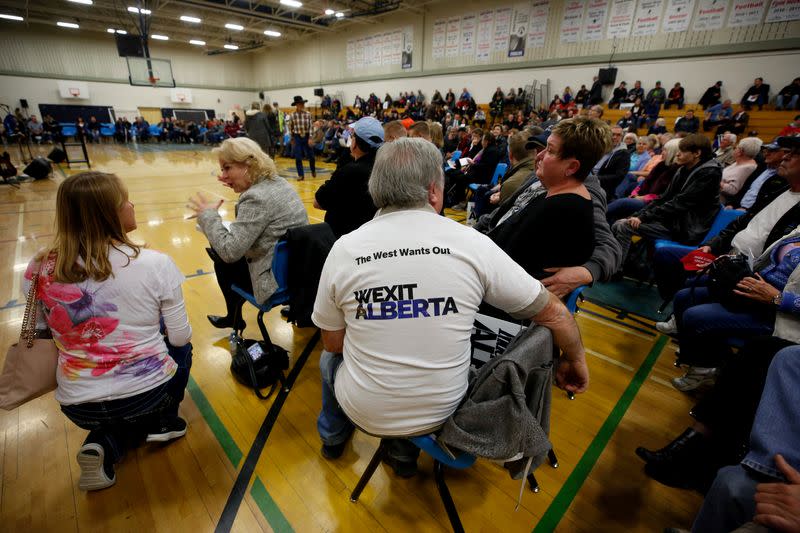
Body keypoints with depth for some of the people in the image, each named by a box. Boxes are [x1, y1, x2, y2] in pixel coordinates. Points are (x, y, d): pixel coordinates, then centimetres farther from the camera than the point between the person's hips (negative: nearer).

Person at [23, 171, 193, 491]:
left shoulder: (40, 269, -7)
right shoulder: (155, 263, -18)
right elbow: (180, 337, -9)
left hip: (79, 406, 3)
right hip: (149, 392, -3)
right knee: (180, 348, 28)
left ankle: (106, 444, 8)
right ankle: (163, 422, 18)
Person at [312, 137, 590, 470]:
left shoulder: (343, 249, -15)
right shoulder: (472, 244, -16)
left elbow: (333, 343, -4)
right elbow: (554, 313, -7)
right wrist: (575, 361, 13)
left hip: (365, 412, 0)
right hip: (440, 411, 1)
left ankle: (333, 437, 55)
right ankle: (406, 452, 42)